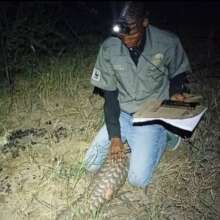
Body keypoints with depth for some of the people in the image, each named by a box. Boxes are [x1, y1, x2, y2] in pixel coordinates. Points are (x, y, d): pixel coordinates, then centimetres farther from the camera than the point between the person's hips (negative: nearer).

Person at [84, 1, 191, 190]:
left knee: (138, 179, -14)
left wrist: (176, 92, -20)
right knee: (91, 165, -2)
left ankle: (163, 136, 10)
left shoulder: (168, 43, -17)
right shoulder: (108, 48, -12)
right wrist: (114, 135, -12)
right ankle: (130, 139, 18)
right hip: (122, 114, 3)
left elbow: (178, 75, 3)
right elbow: (109, 94, -7)